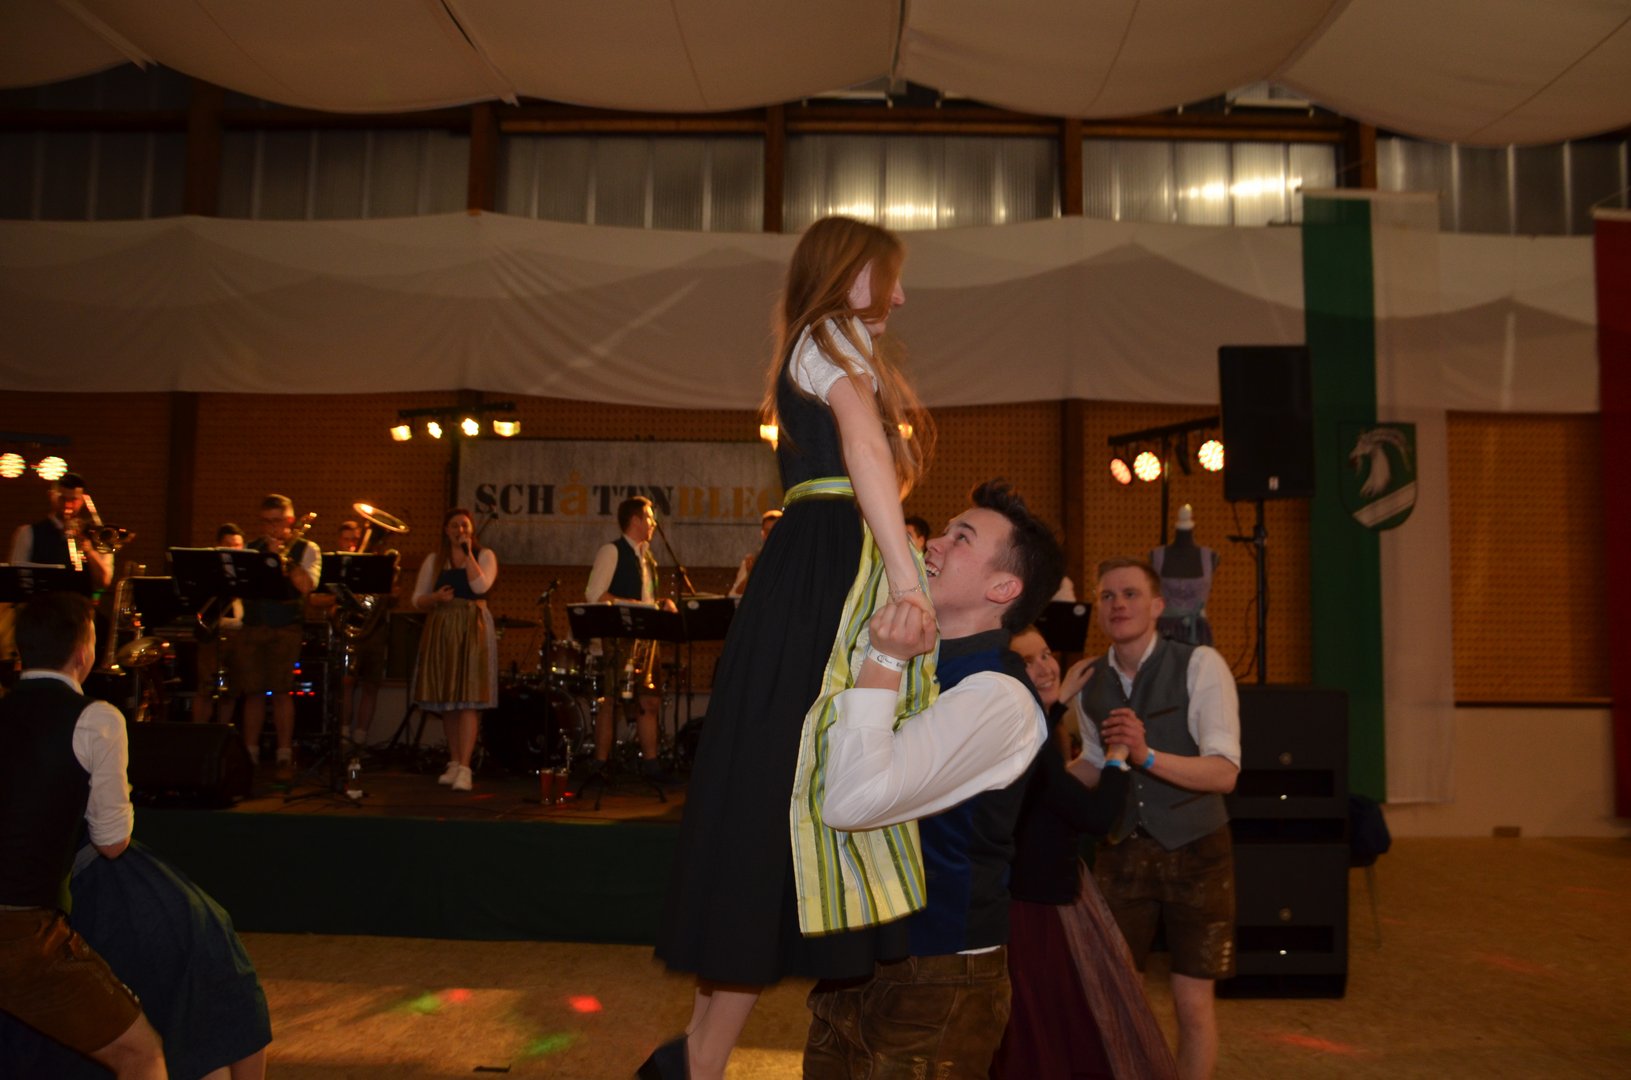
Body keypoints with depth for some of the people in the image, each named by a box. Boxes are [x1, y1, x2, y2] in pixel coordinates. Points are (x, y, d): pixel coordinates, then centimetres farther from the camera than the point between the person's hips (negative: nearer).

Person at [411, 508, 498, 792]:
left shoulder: (484, 555, 5)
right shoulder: (434, 560, 12)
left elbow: (480, 585, -15)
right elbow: (418, 600, 9)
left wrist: (467, 552, -11)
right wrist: (435, 597, -11)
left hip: (473, 629, -3)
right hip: (441, 630, 4)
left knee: (469, 699, -11)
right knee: (446, 698, 7)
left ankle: (464, 768, -15)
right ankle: (454, 762, 18)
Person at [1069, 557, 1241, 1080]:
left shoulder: (1200, 665, -14)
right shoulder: (1088, 684, 2)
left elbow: (1225, 773, -22)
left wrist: (1148, 755, -37)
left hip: (1194, 849, -4)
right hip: (1122, 850, 4)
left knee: (1193, 1001, 3)